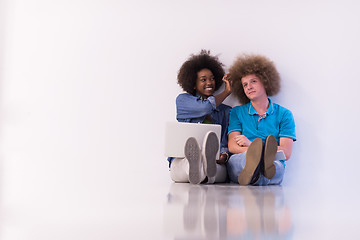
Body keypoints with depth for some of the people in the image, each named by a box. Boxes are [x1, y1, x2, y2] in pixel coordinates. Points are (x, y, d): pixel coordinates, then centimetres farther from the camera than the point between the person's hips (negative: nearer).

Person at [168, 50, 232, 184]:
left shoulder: (226, 111, 22)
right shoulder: (183, 100, 17)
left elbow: (227, 142, 11)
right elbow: (206, 107, -3)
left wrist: (224, 155, -14)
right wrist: (227, 92, 14)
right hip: (182, 160, -1)